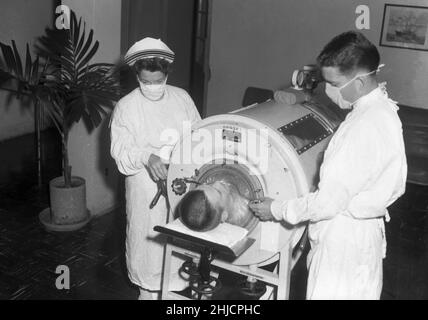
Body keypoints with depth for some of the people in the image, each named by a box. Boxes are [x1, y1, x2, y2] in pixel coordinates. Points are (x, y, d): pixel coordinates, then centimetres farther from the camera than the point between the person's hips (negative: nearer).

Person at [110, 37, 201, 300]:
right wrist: (147, 157, -32)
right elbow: (121, 151, -14)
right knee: (149, 236, 9)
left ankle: (177, 280, 37)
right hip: (146, 185, -3)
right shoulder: (125, 107, -8)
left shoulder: (182, 98, 0)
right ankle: (149, 288, 31)